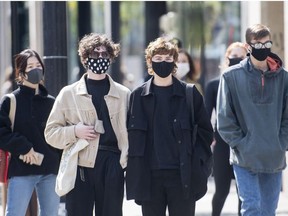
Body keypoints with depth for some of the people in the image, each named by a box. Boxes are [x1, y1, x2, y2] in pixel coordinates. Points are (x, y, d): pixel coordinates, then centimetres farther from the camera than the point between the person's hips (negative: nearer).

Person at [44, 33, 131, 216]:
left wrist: (125, 161, -6)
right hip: (80, 167, -1)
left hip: (112, 166, 1)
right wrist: (74, 132, -8)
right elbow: (51, 132, 9)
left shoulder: (123, 94, 10)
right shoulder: (69, 94, 8)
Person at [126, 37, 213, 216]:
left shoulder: (189, 94, 4)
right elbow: (133, 133, 9)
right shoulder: (139, 96, 7)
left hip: (182, 175, -1)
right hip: (150, 177, 1)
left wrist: (194, 158, -1)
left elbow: (206, 130, 9)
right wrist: (135, 171, 1)